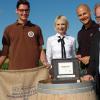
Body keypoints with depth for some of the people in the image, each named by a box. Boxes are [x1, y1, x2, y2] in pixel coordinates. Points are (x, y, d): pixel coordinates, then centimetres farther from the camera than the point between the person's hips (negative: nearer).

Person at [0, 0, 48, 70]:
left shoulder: (36, 29, 9)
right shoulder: (9, 29, 8)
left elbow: (40, 50, 8)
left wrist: (45, 63, -7)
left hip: (33, 70, 1)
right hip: (14, 70, 0)